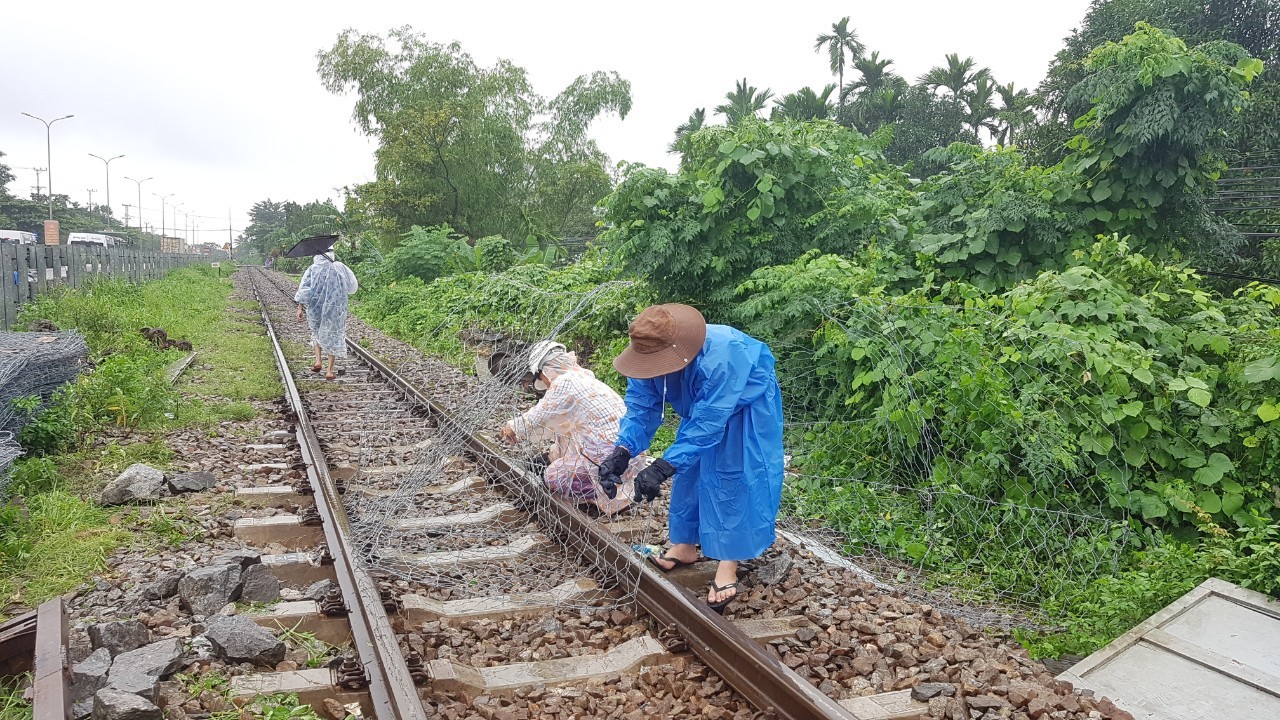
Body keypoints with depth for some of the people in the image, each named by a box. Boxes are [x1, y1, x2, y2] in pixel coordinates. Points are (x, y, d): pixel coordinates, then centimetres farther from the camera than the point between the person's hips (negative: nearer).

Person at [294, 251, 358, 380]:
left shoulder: (312, 270, -4)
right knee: (333, 337, 11)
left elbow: (304, 290, -12)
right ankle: (330, 371, 9)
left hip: (315, 310, 1)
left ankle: (318, 361, 15)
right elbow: (352, 287, 4)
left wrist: (300, 307, -10)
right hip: (335, 310, -1)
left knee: (317, 332, 28)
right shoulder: (340, 268, -4)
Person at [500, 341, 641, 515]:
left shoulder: (563, 383, -11)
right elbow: (556, 424, 26)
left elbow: (535, 420, -1)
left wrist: (512, 427, 18)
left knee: (553, 477, 6)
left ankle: (609, 496, 1)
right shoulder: (584, 377, 16)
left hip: (613, 460, -9)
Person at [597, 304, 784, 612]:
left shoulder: (719, 358, -46)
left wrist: (663, 468, -53)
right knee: (689, 468, 7)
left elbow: (706, 425, -46)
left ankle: (728, 565, -7)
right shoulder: (652, 357, -25)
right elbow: (641, 408, -23)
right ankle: (685, 546, 23)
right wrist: (622, 451, -42)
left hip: (746, 405, -6)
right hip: (703, 405, 7)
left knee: (732, 476, -13)